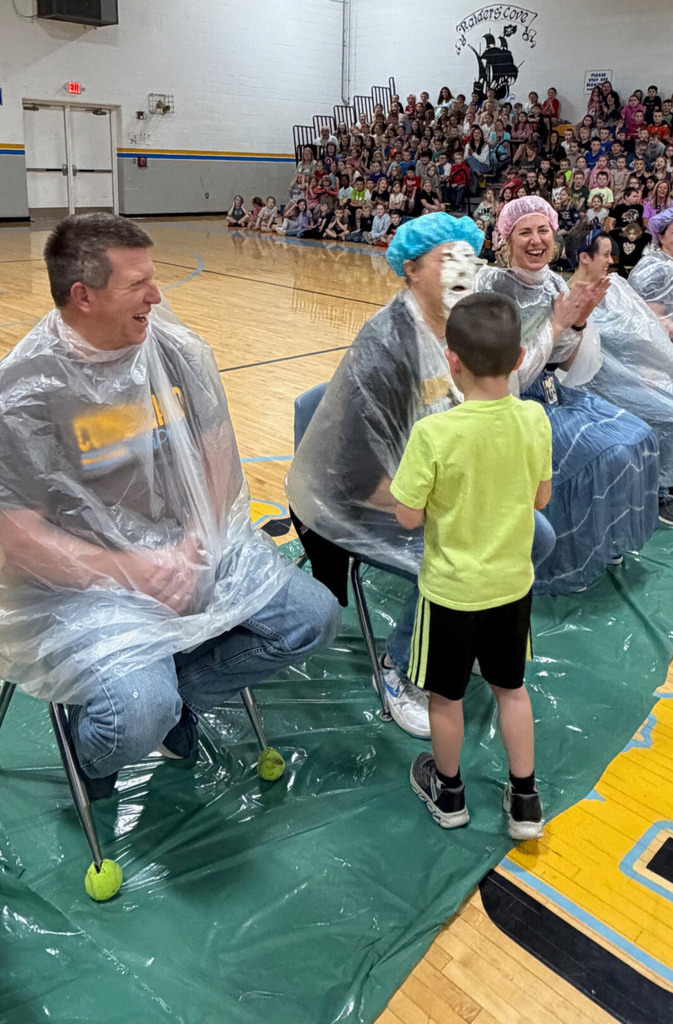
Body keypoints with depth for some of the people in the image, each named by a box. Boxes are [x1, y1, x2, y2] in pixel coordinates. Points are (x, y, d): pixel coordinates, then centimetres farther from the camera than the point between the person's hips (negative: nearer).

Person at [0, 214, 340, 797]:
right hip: (85, 578, -5)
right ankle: (92, 745, 13)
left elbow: (219, 457, 5)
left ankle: (175, 693, 11)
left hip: (194, 546, 6)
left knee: (313, 618, -6)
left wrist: (193, 547, -10)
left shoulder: (178, 350, 1)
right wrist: (134, 572, -18)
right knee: (139, 717, -27)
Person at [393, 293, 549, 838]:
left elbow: (408, 517, -18)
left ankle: (449, 792, 40)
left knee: (446, 695, 19)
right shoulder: (535, 419, -12)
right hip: (513, 583, 4)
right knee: (512, 688, 24)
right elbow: (541, 497, 0)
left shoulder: (433, 433, -26)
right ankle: (525, 801, 35)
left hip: (452, 589, -4)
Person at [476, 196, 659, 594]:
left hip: (551, 392, 7)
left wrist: (579, 323, -11)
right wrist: (556, 323, -19)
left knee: (638, 437, 1)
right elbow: (508, 371, -20)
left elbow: (571, 363, 7)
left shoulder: (556, 284, 4)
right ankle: (574, 557, 2)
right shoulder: (494, 285, -16)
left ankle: (606, 540, 19)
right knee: (605, 453, -18)